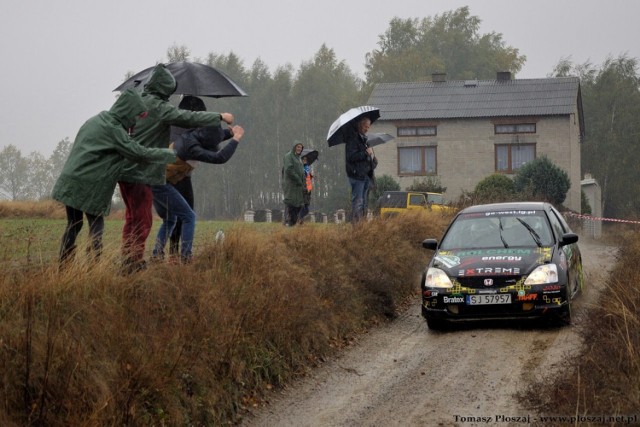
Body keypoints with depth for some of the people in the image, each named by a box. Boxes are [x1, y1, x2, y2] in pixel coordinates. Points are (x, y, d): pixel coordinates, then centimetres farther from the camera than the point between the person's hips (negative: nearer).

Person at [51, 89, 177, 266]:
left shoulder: (97, 120, 14)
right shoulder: (114, 130, -11)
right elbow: (139, 153, -10)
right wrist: (170, 154, 0)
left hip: (70, 181, 8)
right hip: (89, 185, -8)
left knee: (73, 224, 12)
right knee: (96, 225, -1)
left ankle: (63, 265, 12)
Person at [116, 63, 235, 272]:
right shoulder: (159, 107, -15)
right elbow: (189, 118, -17)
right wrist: (220, 117, -8)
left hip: (125, 169, 9)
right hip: (141, 173, -9)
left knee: (132, 218, 19)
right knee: (142, 220, -3)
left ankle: (128, 262, 25)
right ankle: (134, 264, -3)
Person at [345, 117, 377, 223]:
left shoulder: (364, 138, 19)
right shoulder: (353, 138, -8)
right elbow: (351, 156, -19)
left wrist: (373, 159, 9)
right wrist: (366, 153, -23)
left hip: (366, 174, 9)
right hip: (357, 174, -9)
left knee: (364, 202, 10)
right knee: (358, 202, -13)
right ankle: (355, 224, -14)